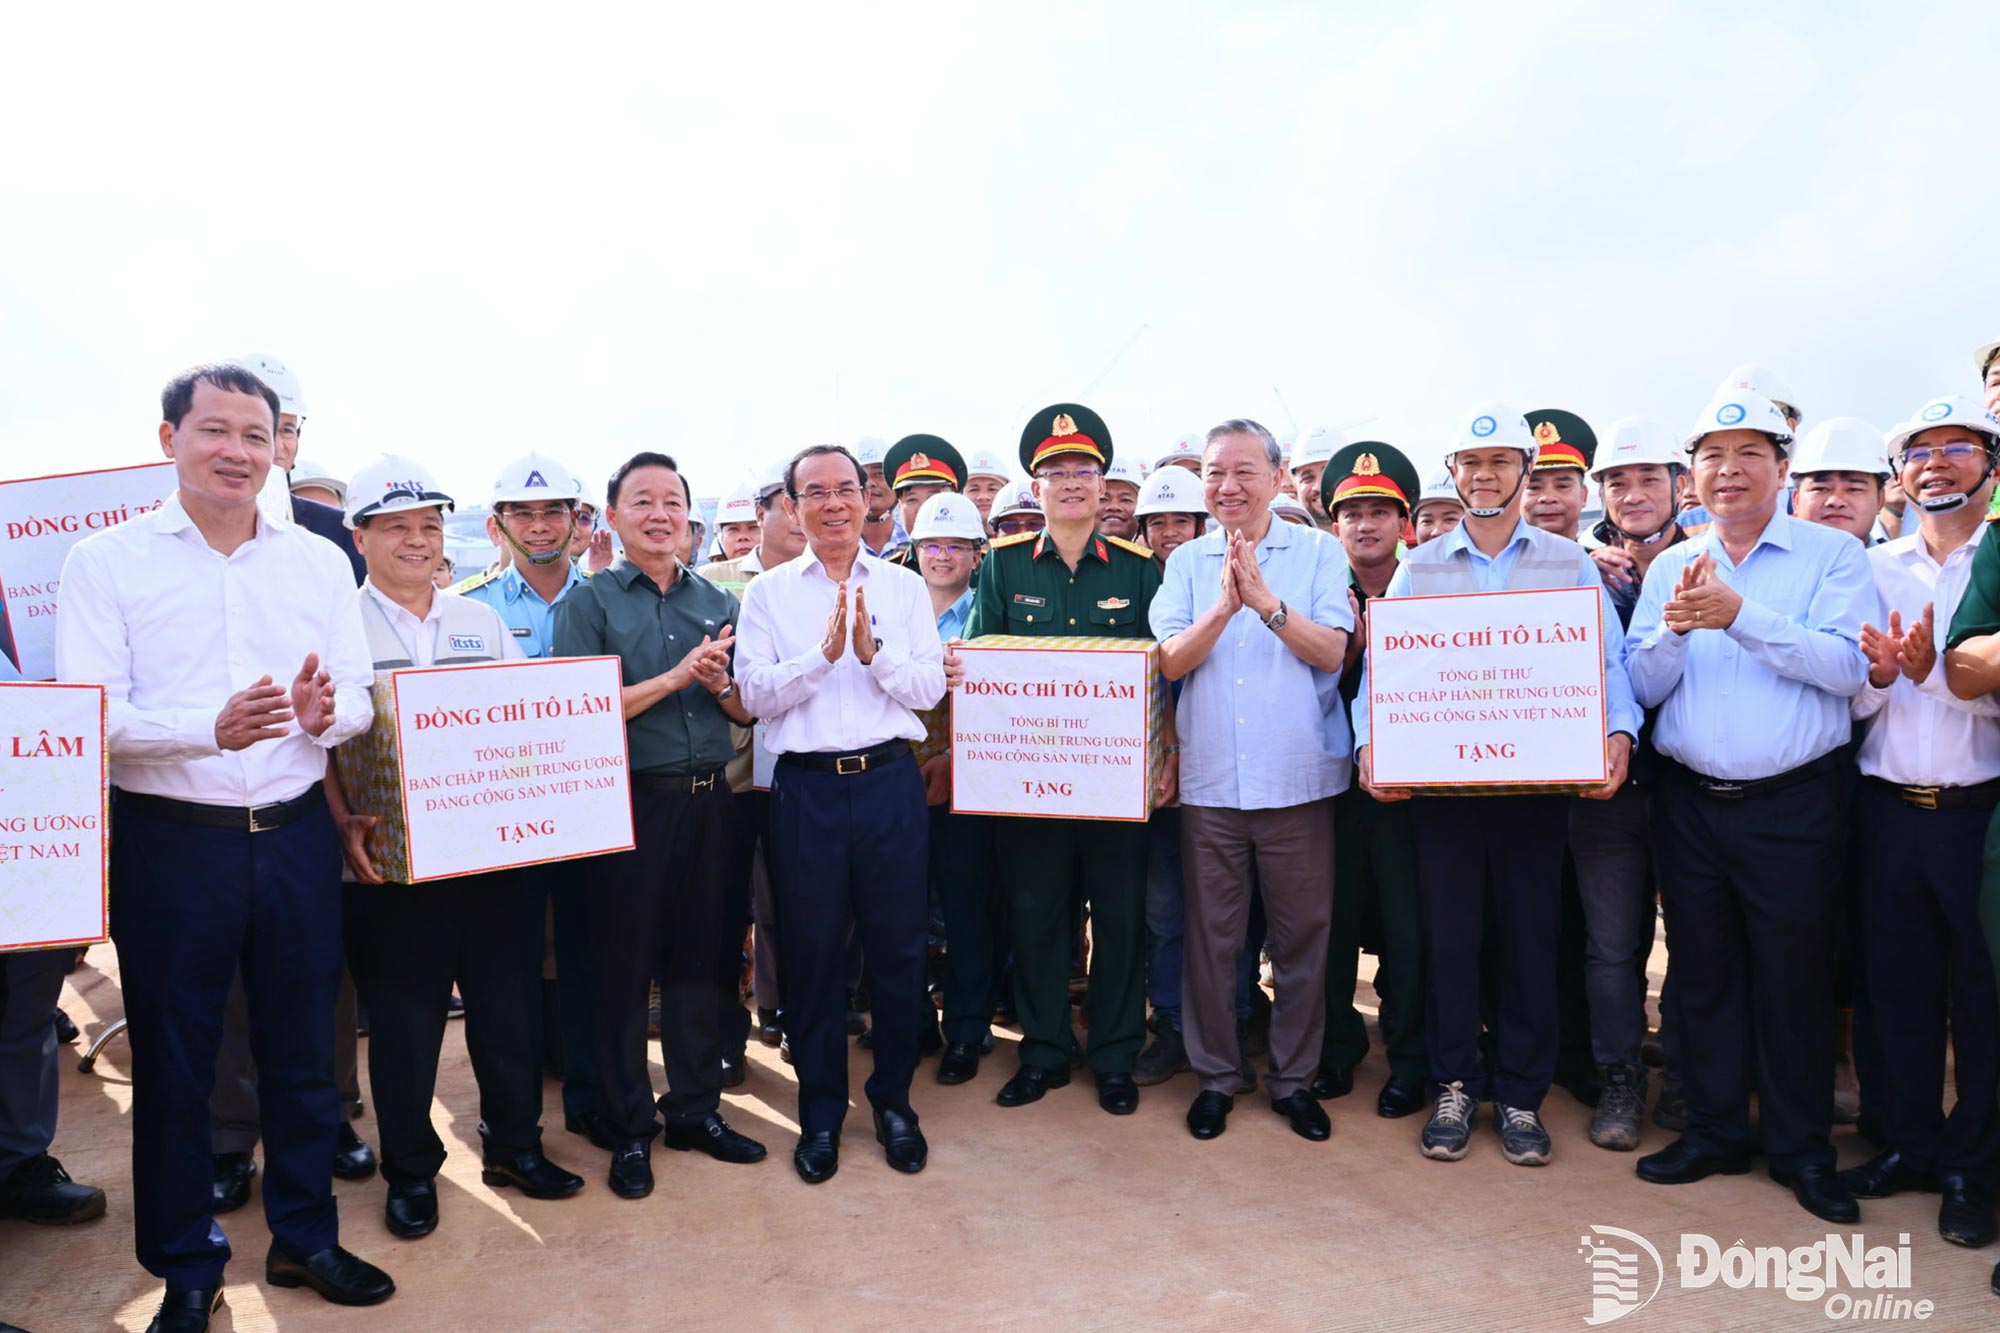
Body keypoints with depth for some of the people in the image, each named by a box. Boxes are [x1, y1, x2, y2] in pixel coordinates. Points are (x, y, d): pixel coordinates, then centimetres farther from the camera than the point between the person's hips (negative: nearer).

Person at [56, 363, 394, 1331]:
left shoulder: (318, 561, 7)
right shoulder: (106, 561, -2)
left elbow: (361, 698, 5)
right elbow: (88, 715, -11)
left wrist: (327, 712, -18)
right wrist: (212, 727, -27)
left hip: (296, 837, 3)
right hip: (171, 843, -2)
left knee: (302, 1045, 13)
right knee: (171, 1060, 9)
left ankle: (304, 1236, 32)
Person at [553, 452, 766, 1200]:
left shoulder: (717, 603, 11)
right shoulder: (589, 603, 0)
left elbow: (748, 712, 12)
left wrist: (720, 685, -10)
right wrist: (675, 676, -17)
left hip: (707, 801, 4)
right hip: (630, 802, -4)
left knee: (698, 961, 12)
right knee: (623, 967, 5)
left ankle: (696, 1110, 26)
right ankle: (628, 1129, 19)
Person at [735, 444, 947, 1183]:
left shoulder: (905, 587, 6)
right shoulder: (768, 593, 4)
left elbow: (929, 689, -1)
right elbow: (755, 695, -5)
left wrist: (873, 650, -17)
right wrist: (823, 653, -17)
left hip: (889, 781, 1)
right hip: (806, 787, 0)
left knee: (898, 947, 7)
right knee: (812, 953, 8)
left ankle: (894, 1101, 26)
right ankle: (820, 1113, 25)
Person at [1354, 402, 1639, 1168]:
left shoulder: (1570, 563, 9)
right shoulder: (1417, 567, 10)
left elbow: (1608, 661, 2)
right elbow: (1380, 665, 4)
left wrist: (1618, 732, -17)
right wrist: (1371, 743, -12)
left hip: (1538, 781, 0)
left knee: (1531, 936, 5)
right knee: (1448, 934, 6)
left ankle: (1521, 1096, 19)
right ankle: (1454, 1088, 20)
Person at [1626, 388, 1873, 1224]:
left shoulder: (1833, 556, -1)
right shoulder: (1670, 569, 8)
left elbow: (1848, 666, -16)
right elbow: (1643, 687, 3)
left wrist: (1738, 615, -22)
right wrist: (1675, 628, -16)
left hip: (1793, 803, -3)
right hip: (1690, 802, 3)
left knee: (1794, 976, 6)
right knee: (1700, 970, 11)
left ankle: (1802, 1149, 24)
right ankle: (1715, 1131, 27)